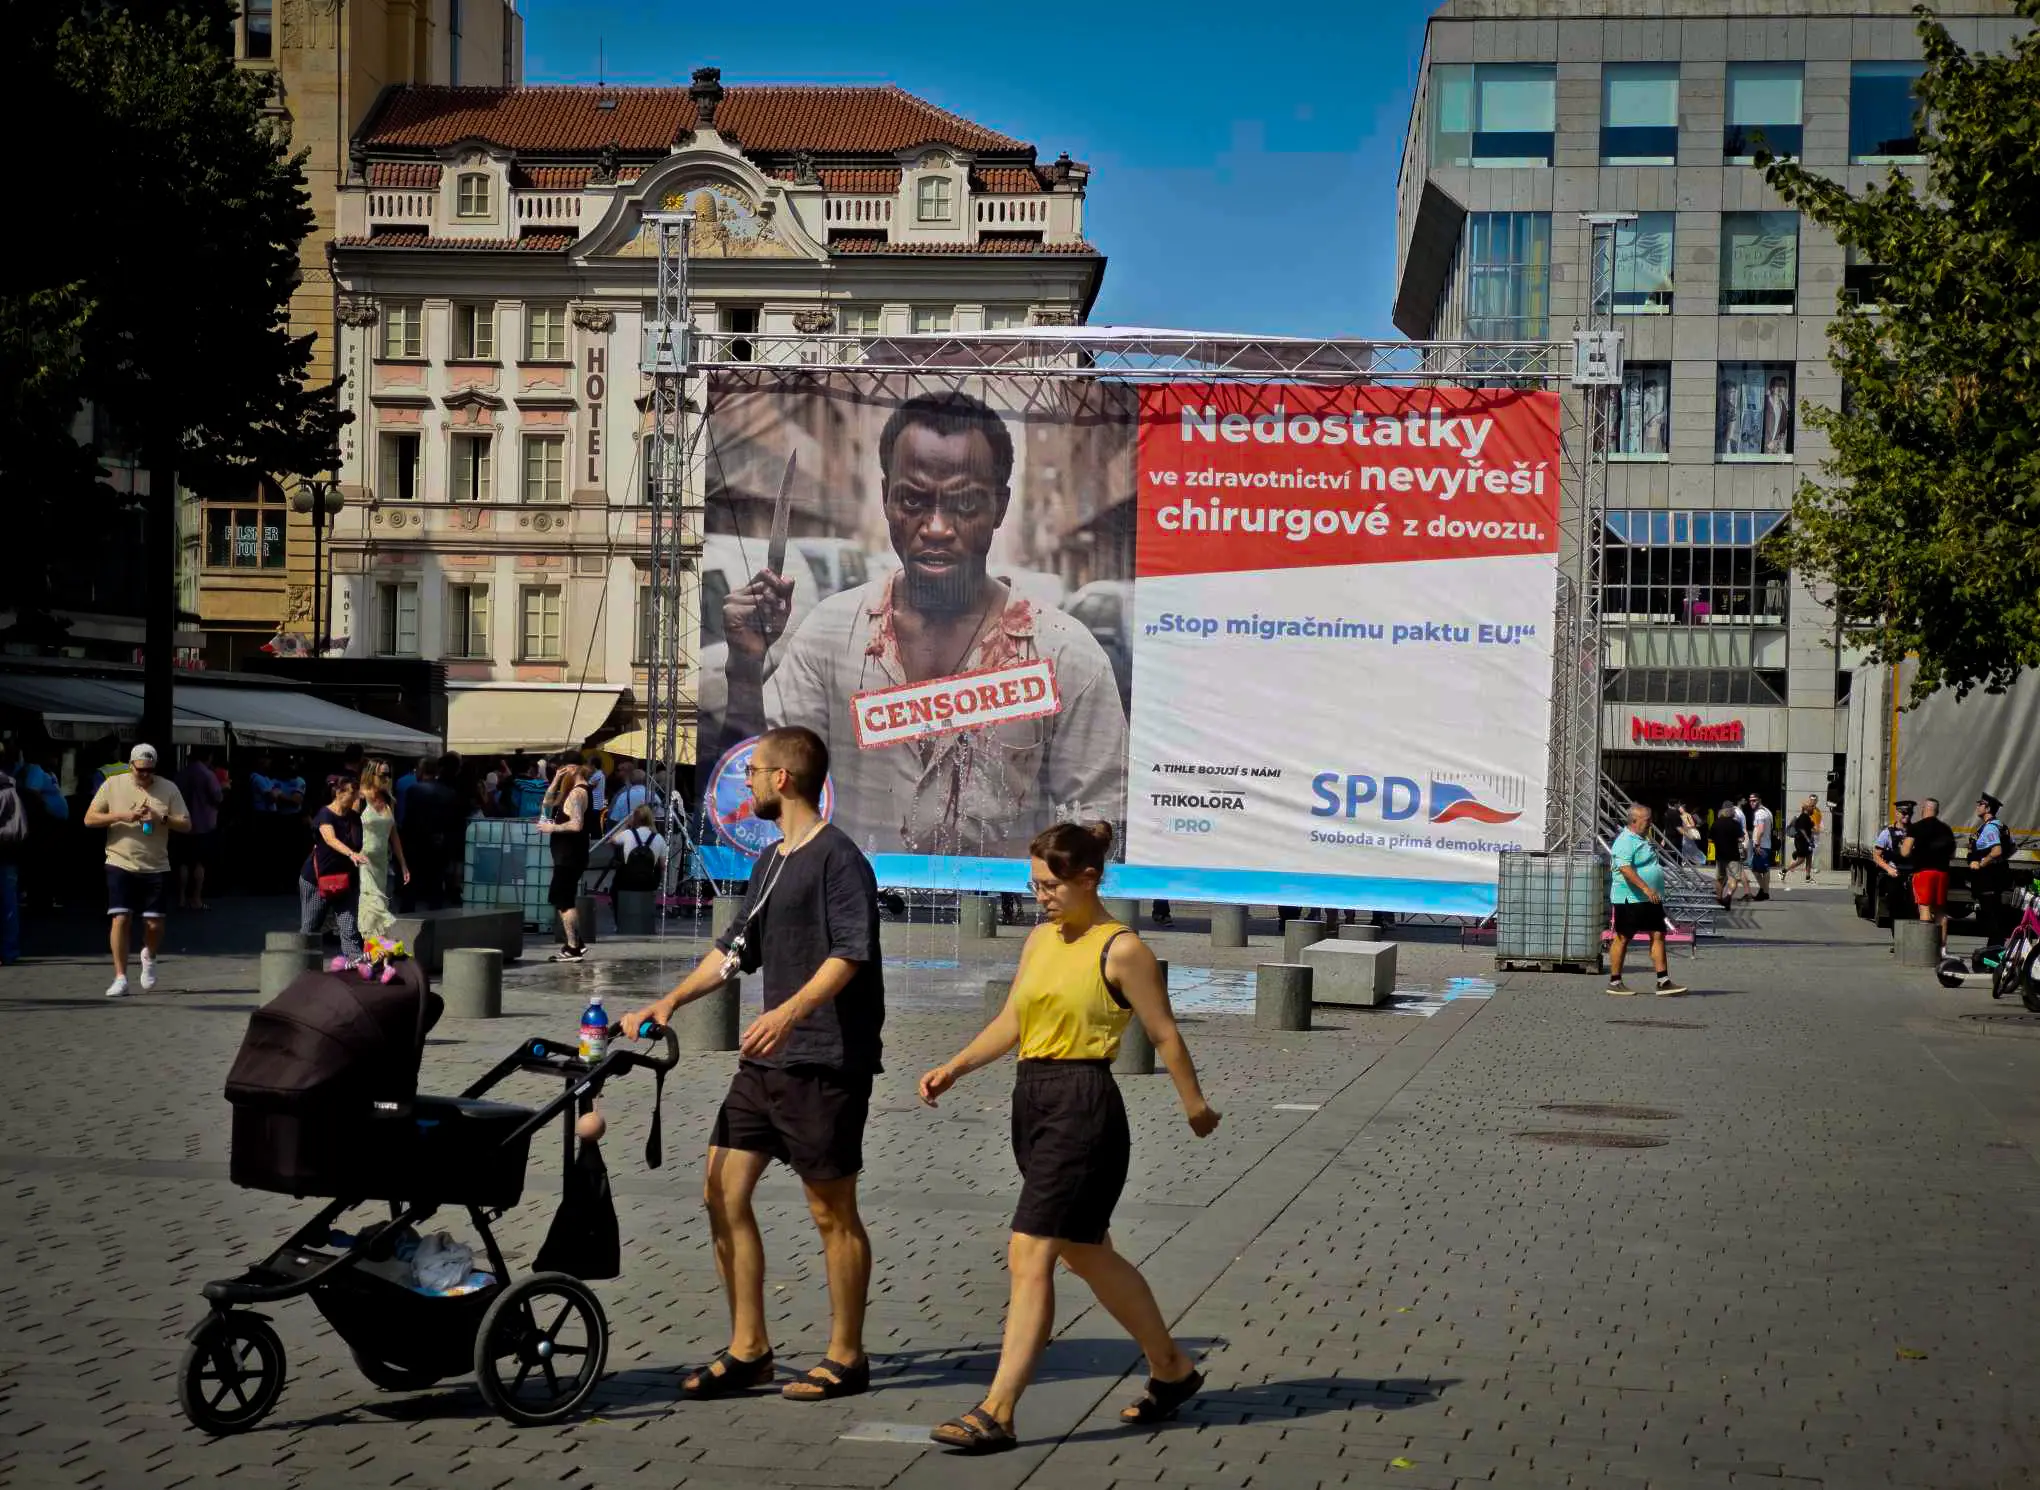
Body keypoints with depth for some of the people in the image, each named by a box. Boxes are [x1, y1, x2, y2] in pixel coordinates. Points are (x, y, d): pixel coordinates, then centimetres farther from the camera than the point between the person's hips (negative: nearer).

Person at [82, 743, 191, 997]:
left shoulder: (168, 788, 3)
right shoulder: (113, 785, 1)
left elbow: (186, 825, 1)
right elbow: (89, 819, 0)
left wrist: (161, 818, -16)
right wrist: (122, 816, -13)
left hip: (156, 868, 1)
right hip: (120, 864, -1)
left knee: (154, 924, -1)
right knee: (120, 918, -11)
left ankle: (149, 957, 33)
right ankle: (120, 977, -3)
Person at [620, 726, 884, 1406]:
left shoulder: (838, 857, -11)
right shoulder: (771, 862, 19)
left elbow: (849, 953, -21)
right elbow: (736, 949, 25)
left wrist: (790, 1011, -34)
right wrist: (669, 1001, 16)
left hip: (826, 1062, -9)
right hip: (768, 1059, 9)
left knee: (832, 1211, 0)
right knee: (724, 1194, 6)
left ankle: (846, 1357, 11)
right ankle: (748, 1350, 14)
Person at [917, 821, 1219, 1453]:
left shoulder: (1121, 950, -10)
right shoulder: (1040, 939, 12)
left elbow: (1165, 1034, -2)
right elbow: (1010, 1022, 14)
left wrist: (1194, 1105, 5)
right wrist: (954, 1067, 2)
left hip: (1083, 1105, -8)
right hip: (1031, 1100, 9)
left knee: (1029, 1255, -11)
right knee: (1088, 1253, 16)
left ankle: (997, 1413, -10)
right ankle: (1172, 1368, 33)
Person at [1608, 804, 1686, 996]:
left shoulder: (1642, 840, 18)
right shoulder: (1625, 841, -14)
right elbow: (1625, 868, -27)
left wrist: (1656, 892, 27)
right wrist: (1645, 888, -33)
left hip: (1651, 899, 10)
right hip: (1630, 899, -9)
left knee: (1658, 935, 2)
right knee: (1622, 938, 0)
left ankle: (1663, 982, 0)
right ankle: (1614, 982, 8)